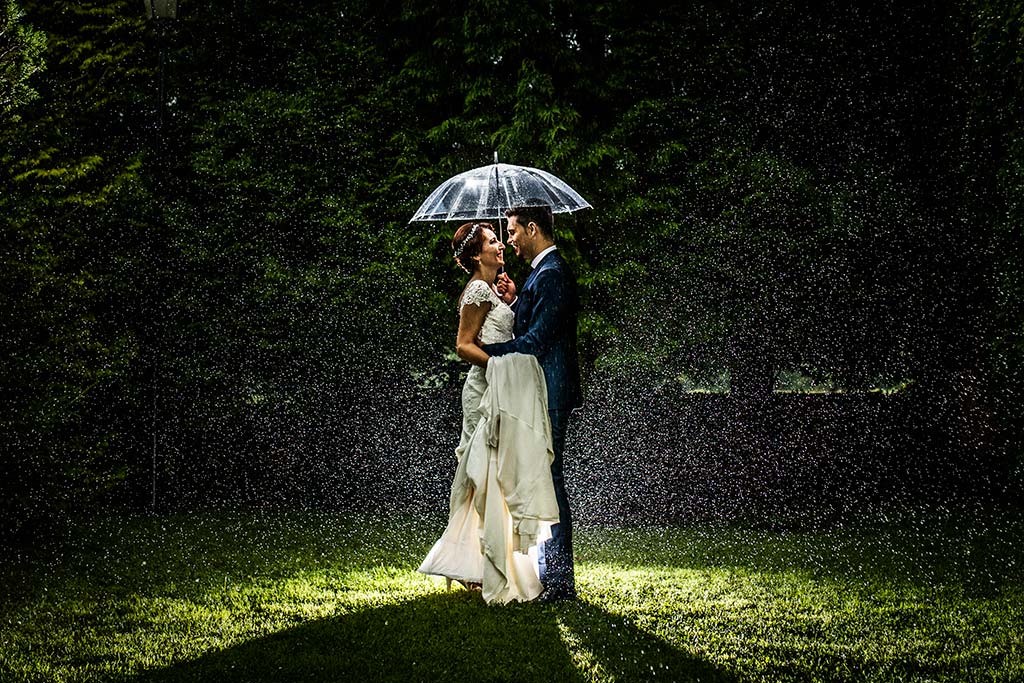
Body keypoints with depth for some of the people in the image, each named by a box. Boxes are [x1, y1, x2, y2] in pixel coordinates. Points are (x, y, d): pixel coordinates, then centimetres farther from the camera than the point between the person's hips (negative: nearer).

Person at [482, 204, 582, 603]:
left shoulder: (552, 274, -16)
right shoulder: (543, 271, 17)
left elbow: (535, 341, -21)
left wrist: (483, 350, -14)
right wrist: (514, 300, 3)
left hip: (547, 394, -11)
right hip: (539, 395, 11)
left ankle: (560, 582, -5)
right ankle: (552, 572, 21)